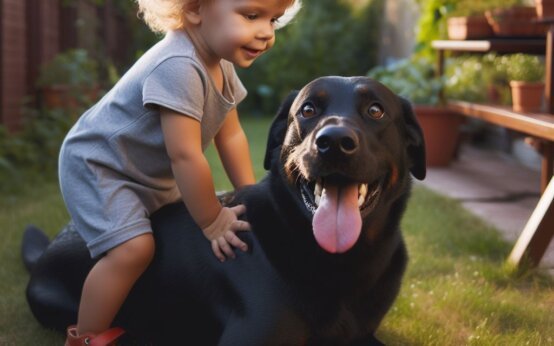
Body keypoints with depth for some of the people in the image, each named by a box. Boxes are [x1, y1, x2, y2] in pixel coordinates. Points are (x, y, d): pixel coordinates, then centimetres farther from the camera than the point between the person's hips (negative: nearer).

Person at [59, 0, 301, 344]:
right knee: (134, 248, -24)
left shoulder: (222, 65, -5)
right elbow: (185, 156, -34)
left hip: (150, 173, 10)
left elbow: (231, 135, 1)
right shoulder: (179, 68, -36)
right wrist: (215, 222, -25)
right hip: (96, 165, -10)